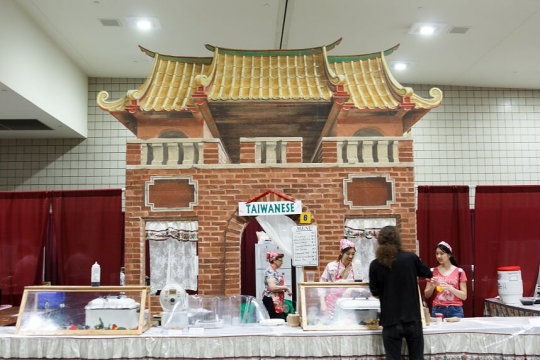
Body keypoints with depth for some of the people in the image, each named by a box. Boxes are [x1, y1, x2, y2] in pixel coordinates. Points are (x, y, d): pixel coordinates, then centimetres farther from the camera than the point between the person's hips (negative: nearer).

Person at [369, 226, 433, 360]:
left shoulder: (375, 265, -7)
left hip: (391, 321, -1)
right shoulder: (411, 258, -6)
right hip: (412, 320, 1)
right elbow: (427, 273, 13)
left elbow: (375, 293, 2)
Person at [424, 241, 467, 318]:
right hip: (437, 310, 1)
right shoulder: (433, 272, 4)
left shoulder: (459, 272, 0)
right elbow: (427, 295, 7)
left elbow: (464, 296, -1)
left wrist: (450, 288, -16)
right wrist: (432, 286, -11)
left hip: (455, 310, -1)